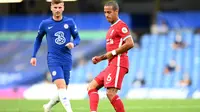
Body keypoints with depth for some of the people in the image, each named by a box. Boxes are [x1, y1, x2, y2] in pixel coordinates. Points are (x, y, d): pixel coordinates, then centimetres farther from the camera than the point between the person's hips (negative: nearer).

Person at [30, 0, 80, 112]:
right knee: (61, 86, -22)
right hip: (53, 60, -2)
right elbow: (39, 39, 15)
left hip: (67, 60, 3)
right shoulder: (45, 24, 0)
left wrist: (73, 43, -15)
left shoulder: (70, 22, 1)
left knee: (62, 90, 9)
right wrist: (34, 56, 12)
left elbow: (77, 38, 8)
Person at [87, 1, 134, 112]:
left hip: (118, 63, -10)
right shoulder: (112, 28, 23)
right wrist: (100, 58, 15)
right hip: (112, 64, 10)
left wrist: (113, 53, -15)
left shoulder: (121, 26, -7)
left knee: (110, 93, -18)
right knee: (91, 87, 6)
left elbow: (130, 44, -20)